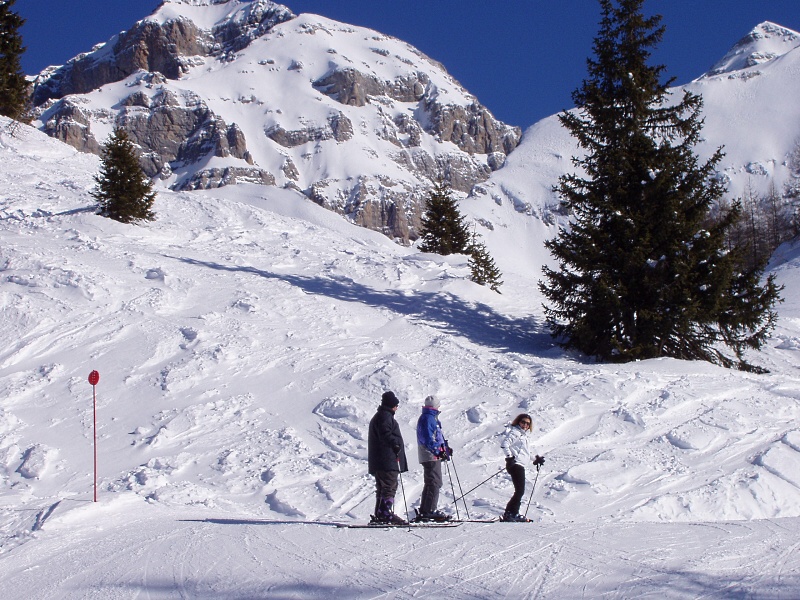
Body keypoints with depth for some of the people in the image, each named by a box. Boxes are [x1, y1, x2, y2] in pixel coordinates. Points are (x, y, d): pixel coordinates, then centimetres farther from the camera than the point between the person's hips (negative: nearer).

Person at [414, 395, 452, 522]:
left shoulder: (431, 418, 20)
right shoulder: (428, 418, -13)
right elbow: (428, 439, -23)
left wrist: (445, 448, 20)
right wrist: (439, 451, -30)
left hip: (434, 456, 11)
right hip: (431, 456, -11)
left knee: (430, 484, 14)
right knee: (434, 483, -11)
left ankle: (423, 512, 17)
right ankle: (429, 511, -13)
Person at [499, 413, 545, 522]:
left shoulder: (523, 435, 25)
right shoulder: (515, 432, -4)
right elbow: (504, 444, -20)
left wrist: (534, 461, 24)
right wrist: (509, 457, -25)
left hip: (520, 466, 10)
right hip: (515, 465, -10)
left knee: (520, 491, 8)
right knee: (520, 491, -14)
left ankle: (513, 514, 12)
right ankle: (510, 514, -15)